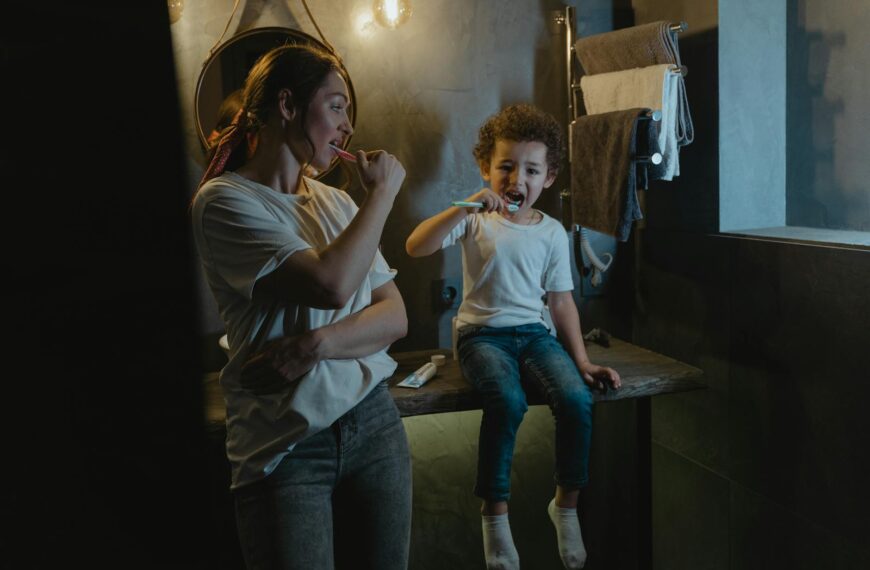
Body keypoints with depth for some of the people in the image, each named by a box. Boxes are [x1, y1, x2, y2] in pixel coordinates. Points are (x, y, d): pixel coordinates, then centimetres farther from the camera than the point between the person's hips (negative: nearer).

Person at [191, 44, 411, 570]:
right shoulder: (225, 201, -10)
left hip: (373, 421, 5)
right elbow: (332, 285, -23)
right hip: (285, 447, -5)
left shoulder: (337, 202, 8)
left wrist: (318, 343, -14)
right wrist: (383, 191, -9)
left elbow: (395, 316, 4)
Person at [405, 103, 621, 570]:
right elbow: (415, 247, -15)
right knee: (507, 401, -33)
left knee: (577, 399, -24)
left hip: (534, 332, 3)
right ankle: (495, 513, -13)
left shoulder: (552, 232, 9)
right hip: (482, 333, -3)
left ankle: (566, 503, 1)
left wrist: (582, 361, 4)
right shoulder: (476, 221, 0)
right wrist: (465, 207, -24)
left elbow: (561, 301, 11)